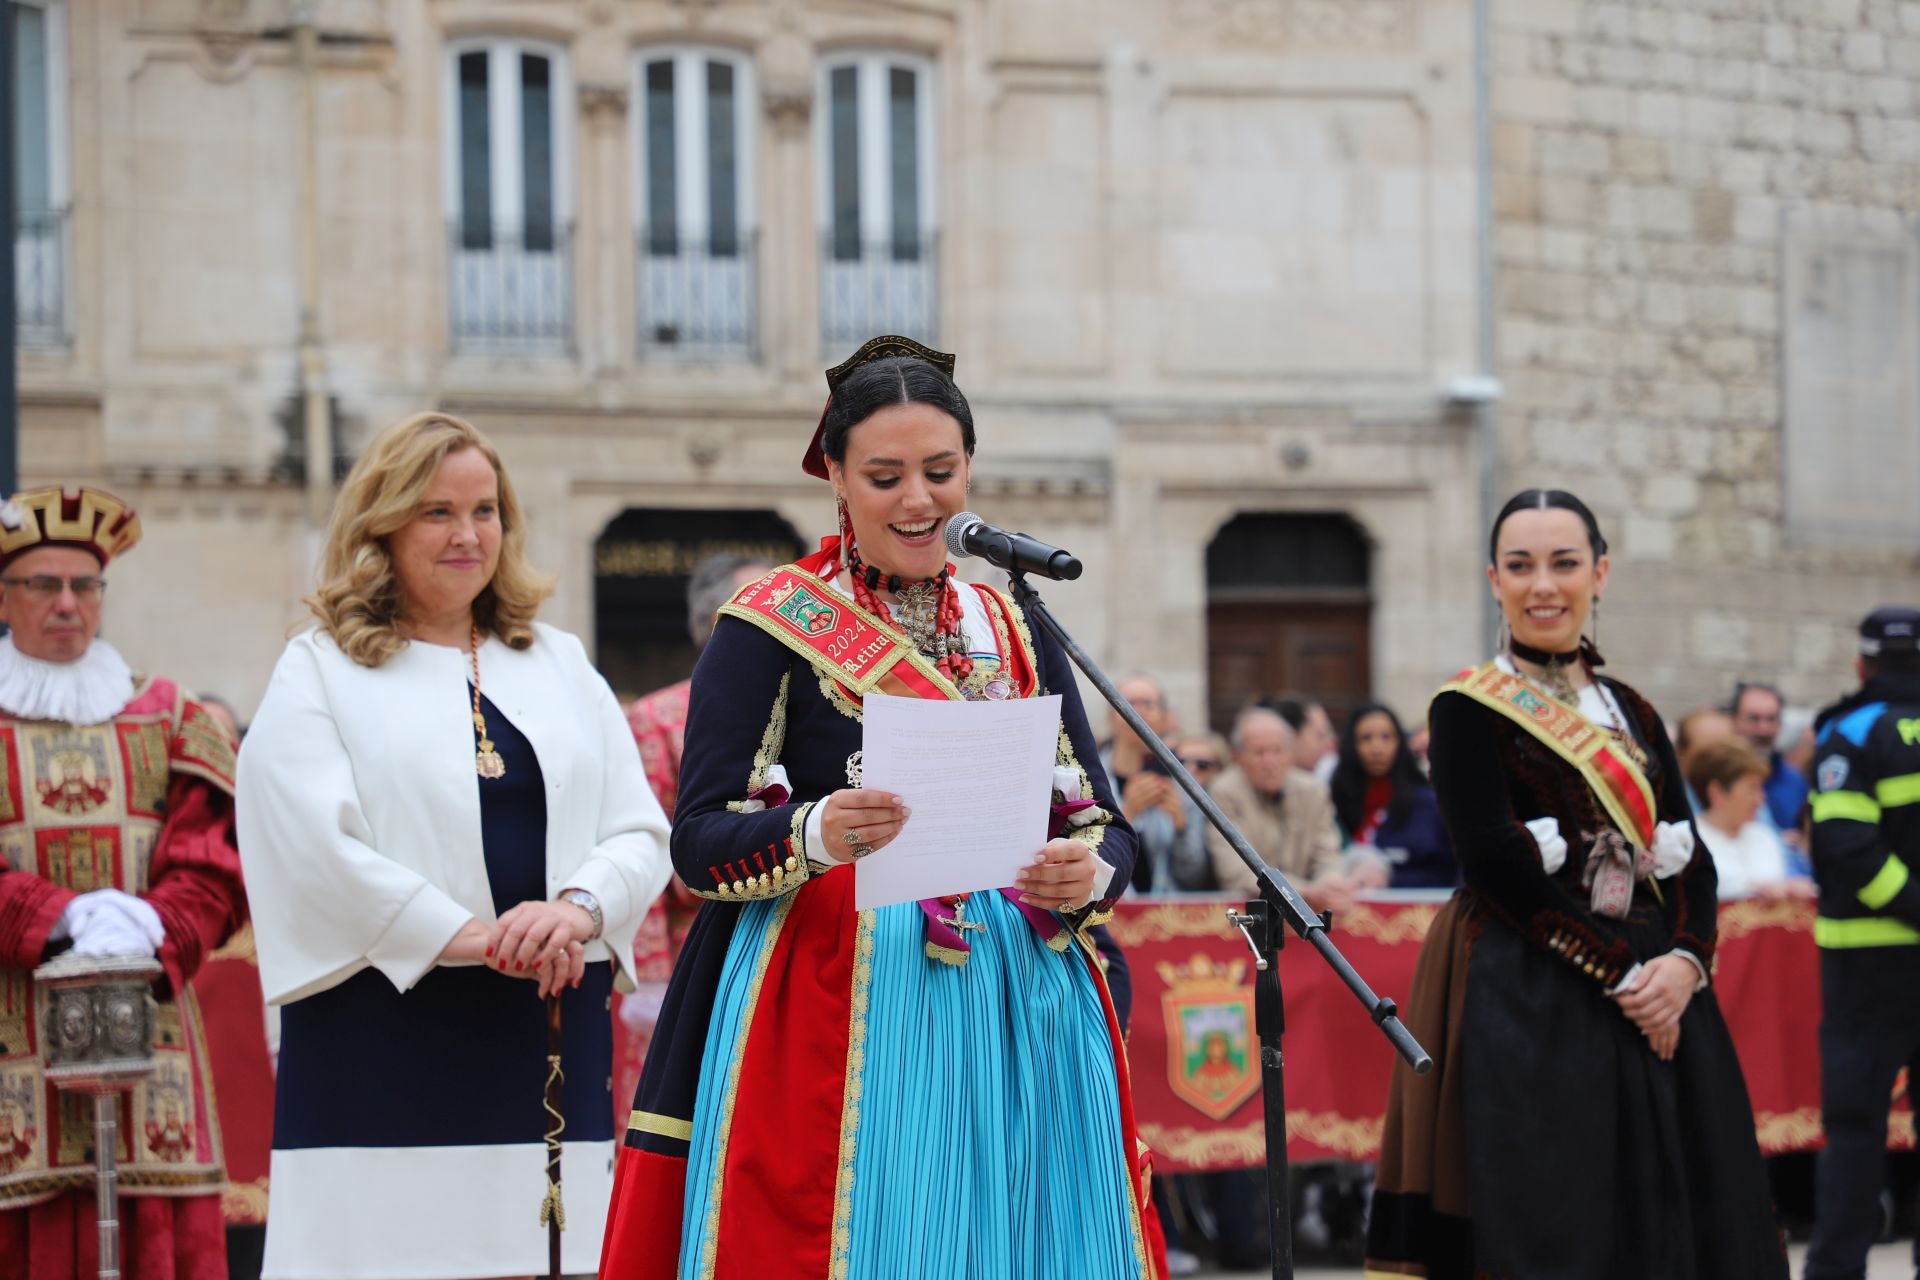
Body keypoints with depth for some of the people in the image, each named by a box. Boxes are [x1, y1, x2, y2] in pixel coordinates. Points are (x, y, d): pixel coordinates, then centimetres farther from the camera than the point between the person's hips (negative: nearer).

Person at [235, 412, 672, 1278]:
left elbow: (640, 830, 9)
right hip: (389, 1037, -3)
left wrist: (579, 906, -13)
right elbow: (314, 849, -9)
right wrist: (468, 935, -16)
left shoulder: (561, 665, 17)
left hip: (552, 1036, 4)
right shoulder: (319, 672, 5)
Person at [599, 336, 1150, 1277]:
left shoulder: (1017, 633, 14)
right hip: (837, 1013, -4)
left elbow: (1106, 824, 11)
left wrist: (1088, 873, -12)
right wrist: (817, 834, -26)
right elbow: (699, 838, -6)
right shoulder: (772, 626, 0)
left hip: (1016, 1012, 4)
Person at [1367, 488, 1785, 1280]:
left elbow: (1690, 858, 11)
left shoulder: (1632, 715, 17)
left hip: (1654, 1003, 5)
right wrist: (1619, 971, -14)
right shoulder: (1469, 710, 0)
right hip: (1528, 1009, -5)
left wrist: (1683, 963, -9)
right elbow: (1495, 861, -10)